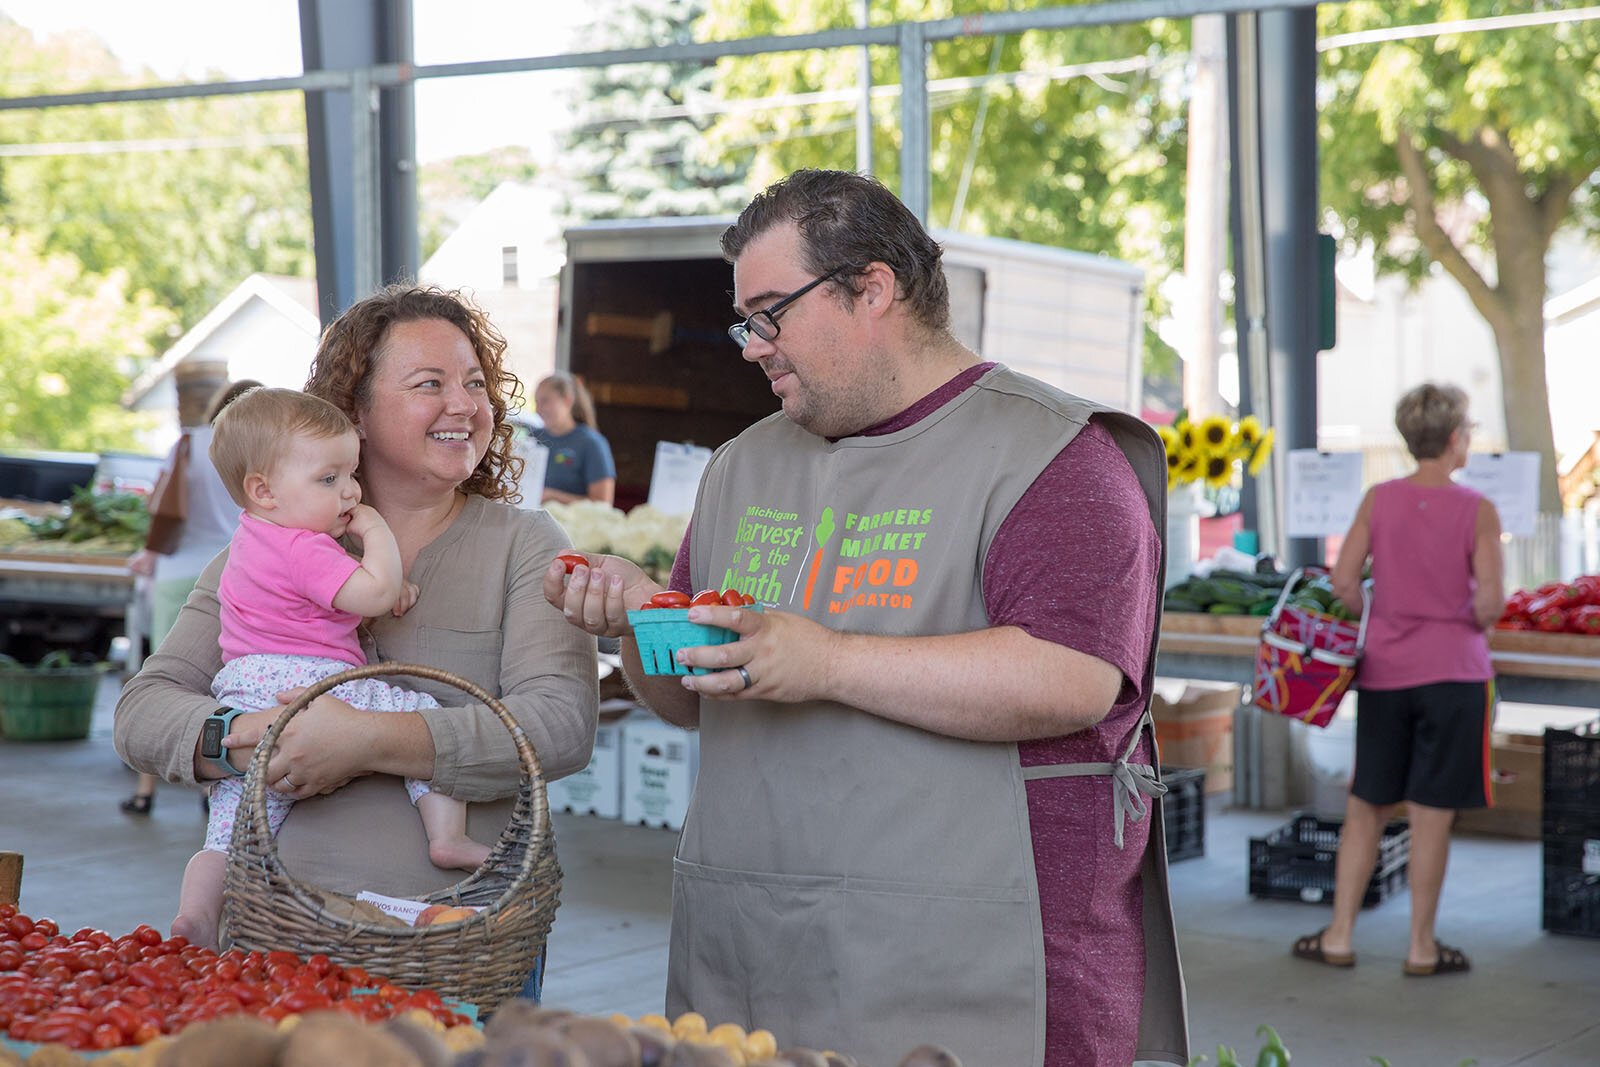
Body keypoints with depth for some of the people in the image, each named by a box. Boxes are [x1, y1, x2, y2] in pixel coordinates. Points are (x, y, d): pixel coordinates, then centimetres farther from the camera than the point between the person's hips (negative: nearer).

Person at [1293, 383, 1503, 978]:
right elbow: (1491, 600, -14)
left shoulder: (1379, 500, -1)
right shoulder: (1477, 510, -8)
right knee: (1432, 816, 4)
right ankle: (1421, 948, 11)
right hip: (1453, 672, -3)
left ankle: (1339, 938, 16)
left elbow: (1344, 580, -4)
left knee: (1366, 809, 13)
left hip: (1384, 672, 3)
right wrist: (1472, 627, 7)